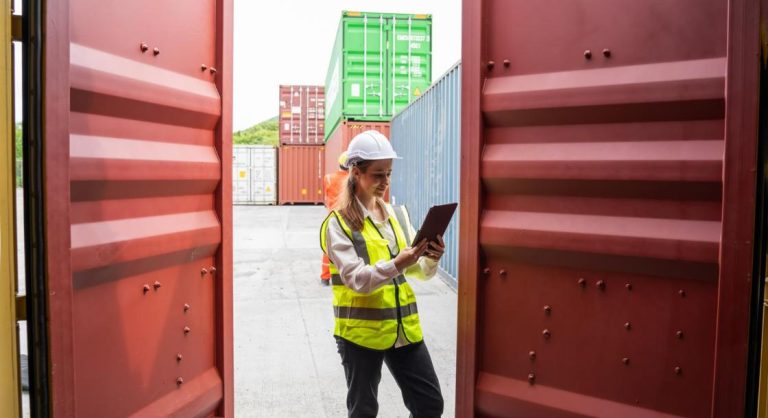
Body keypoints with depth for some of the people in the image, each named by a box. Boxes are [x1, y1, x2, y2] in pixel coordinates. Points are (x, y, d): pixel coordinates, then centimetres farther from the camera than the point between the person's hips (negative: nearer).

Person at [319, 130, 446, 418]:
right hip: (361, 331, -4)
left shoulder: (398, 214, 6)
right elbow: (356, 279, -19)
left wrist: (431, 258, -17)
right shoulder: (338, 223, -10)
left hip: (403, 328, 5)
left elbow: (421, 272, 5)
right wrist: (397, 264, -33)